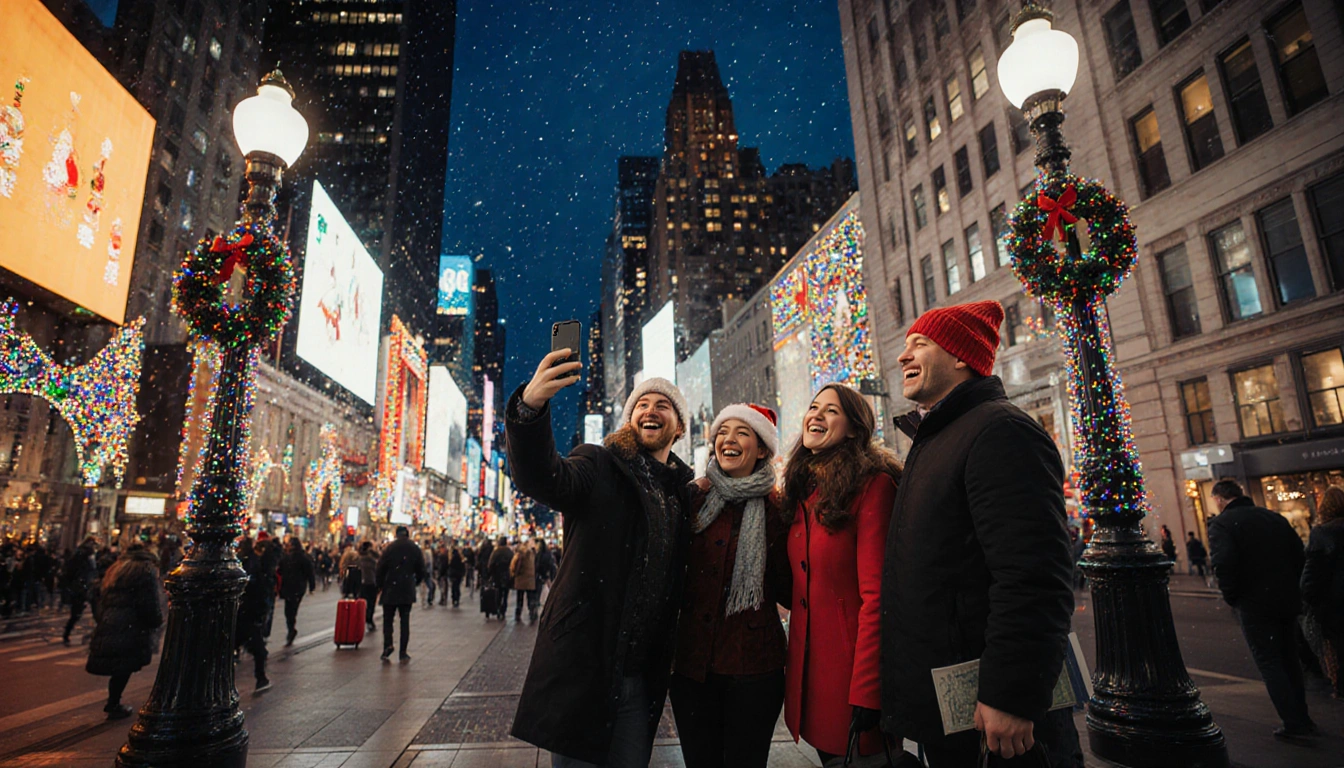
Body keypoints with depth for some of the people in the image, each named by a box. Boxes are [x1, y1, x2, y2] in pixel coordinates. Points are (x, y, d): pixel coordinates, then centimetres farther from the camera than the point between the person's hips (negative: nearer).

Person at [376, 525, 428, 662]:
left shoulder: (390, 548, -5)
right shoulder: (415, 549, 2)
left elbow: (381, 568, -5)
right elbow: (421, 570, 4)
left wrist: (380, 585, 9)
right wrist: (415, 583, 20)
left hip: (390, 589, -1)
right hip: (407, 590, 2)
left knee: (388, 618, 9)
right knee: (405, 620, 6)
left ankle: (388, 644, -12)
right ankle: (403, 653, 4)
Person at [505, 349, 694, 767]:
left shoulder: (686, 488, 9)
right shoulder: (600, 466, -5)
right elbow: (542, 478, -27)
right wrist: (530, 405, -45)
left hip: (642, 677, 5)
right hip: (582, 666, -4)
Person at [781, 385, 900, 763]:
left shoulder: (872, 484, -14)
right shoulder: (801, 491, 9)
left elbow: (876, 594, -20)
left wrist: (865, 691, -21)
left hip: (853, 661, -7)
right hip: (807, 660, 7)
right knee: (828, 755, 20)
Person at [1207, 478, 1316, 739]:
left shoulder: (1221, 523, -12)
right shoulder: (1275, 517, 9)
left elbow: (1224, 564, -22)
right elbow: (1300, 556, 10)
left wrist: (1232, 598, -8)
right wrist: (1290, 588, 16)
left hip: (1254, 605, -7)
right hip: (1287, 602, 7)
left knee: (1269, 663, 4)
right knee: (1290, 660, 20)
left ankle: (1294, 723, 4)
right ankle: (1302, 718, 28)